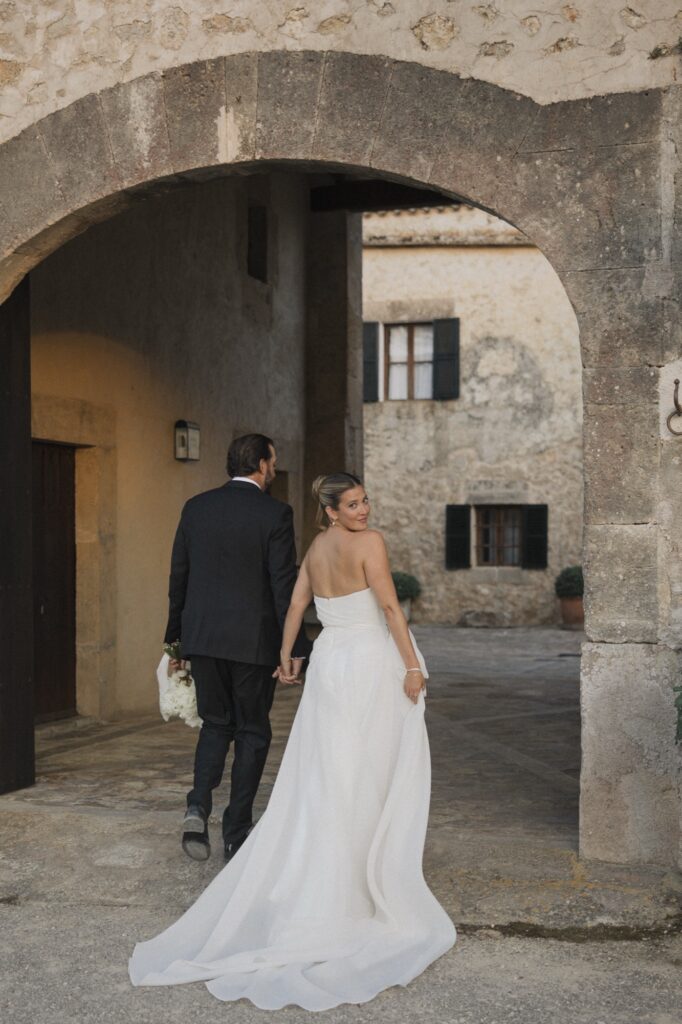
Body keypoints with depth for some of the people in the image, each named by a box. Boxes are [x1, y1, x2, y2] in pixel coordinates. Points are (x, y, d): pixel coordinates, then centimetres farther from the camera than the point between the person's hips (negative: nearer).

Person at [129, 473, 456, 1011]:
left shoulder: (316, 547, 9)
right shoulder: (370, 542, -13)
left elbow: (295, 606, 15)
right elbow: (391, 607, -17)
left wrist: (286, 656, 26)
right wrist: (413, 665, -14)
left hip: (329, 664, 6)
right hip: (372, 663, -6)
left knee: (323, 779, 9)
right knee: (374, 778, 5)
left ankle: (323, 880, 13)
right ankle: (369, 879, 12)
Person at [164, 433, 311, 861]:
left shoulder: (196, 507, 4)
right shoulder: (275, 513, -9)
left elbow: (178, 577, 8)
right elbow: (284, 585, -12)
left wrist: (176, 638, 16)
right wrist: (296, 648, -7)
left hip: (202, 637, 4)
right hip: (253, 640, -4)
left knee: (216, 723, 19)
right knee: (252, 732, 11)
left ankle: (199, 805, -2)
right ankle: (238, 833, 14)